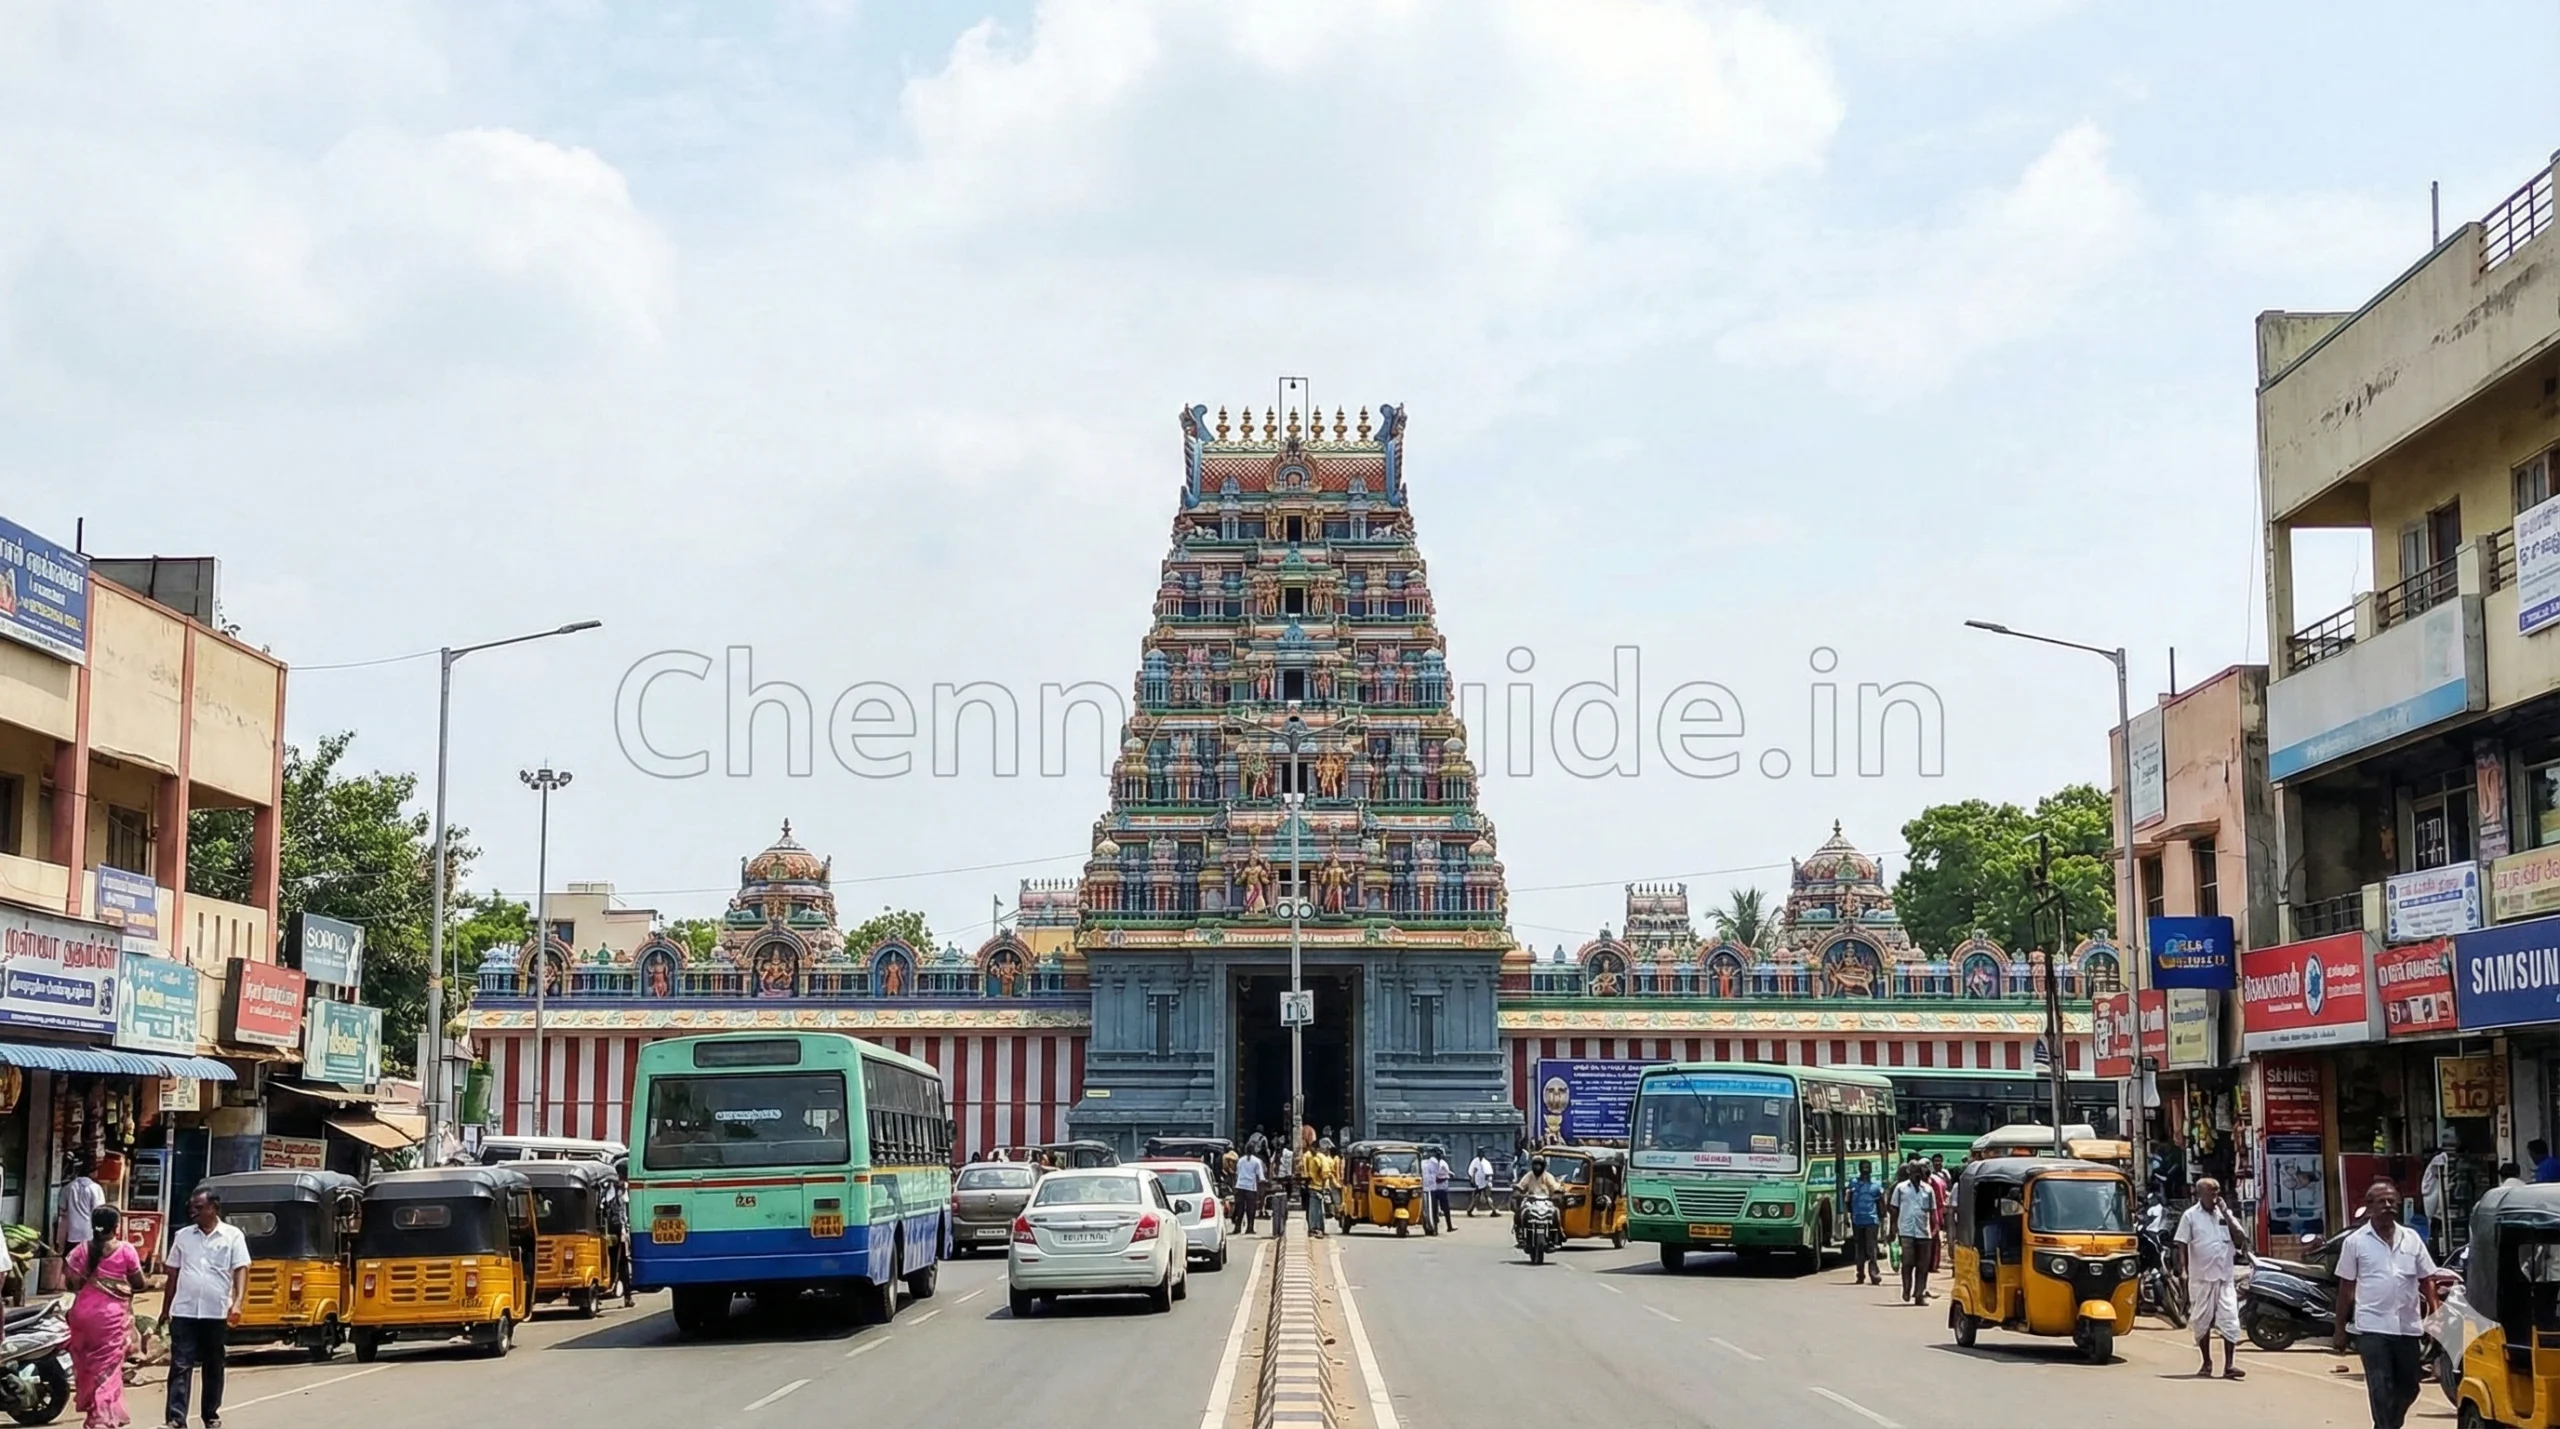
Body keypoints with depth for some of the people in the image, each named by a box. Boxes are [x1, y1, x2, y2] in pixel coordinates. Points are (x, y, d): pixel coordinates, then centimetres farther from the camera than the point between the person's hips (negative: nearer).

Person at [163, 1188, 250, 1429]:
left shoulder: (233, 1236, 0)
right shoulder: (183, 1236, 8)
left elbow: (241, 1271, -6)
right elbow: (173, 1274, 14)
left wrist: (237, 1302, -19)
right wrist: (165, 1308, 15)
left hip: (216, 1313, -1)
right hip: (184, 1312, 1)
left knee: (213, 1367, 10)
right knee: (180, 1367, -5)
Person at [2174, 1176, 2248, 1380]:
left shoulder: (2224, 1213, 9)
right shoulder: (2191, 1216, 0)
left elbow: (2239, 1238, 0)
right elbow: (2181, 1246, -2)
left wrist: (2226, 1213, -7)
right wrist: (2183, 1271, -11)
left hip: (2225, 1276, 2)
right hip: (2201, 1277, -2)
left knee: (2230, 1321, -6)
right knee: (2202, 1322, 6)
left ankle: (2229, 1365, -4)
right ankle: (2207, 1363, 19)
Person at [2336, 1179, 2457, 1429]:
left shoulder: (2412, 1238, 9)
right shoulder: (2355, 1242, 1)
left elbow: (2428, 1278, 10)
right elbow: (2346, 1288, 4)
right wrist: (2340, 1330, 4)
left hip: (2407, 1326, 4)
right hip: (2373, 1327, -4)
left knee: (2408, 1388, 13)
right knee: (2381, 1389, -8)